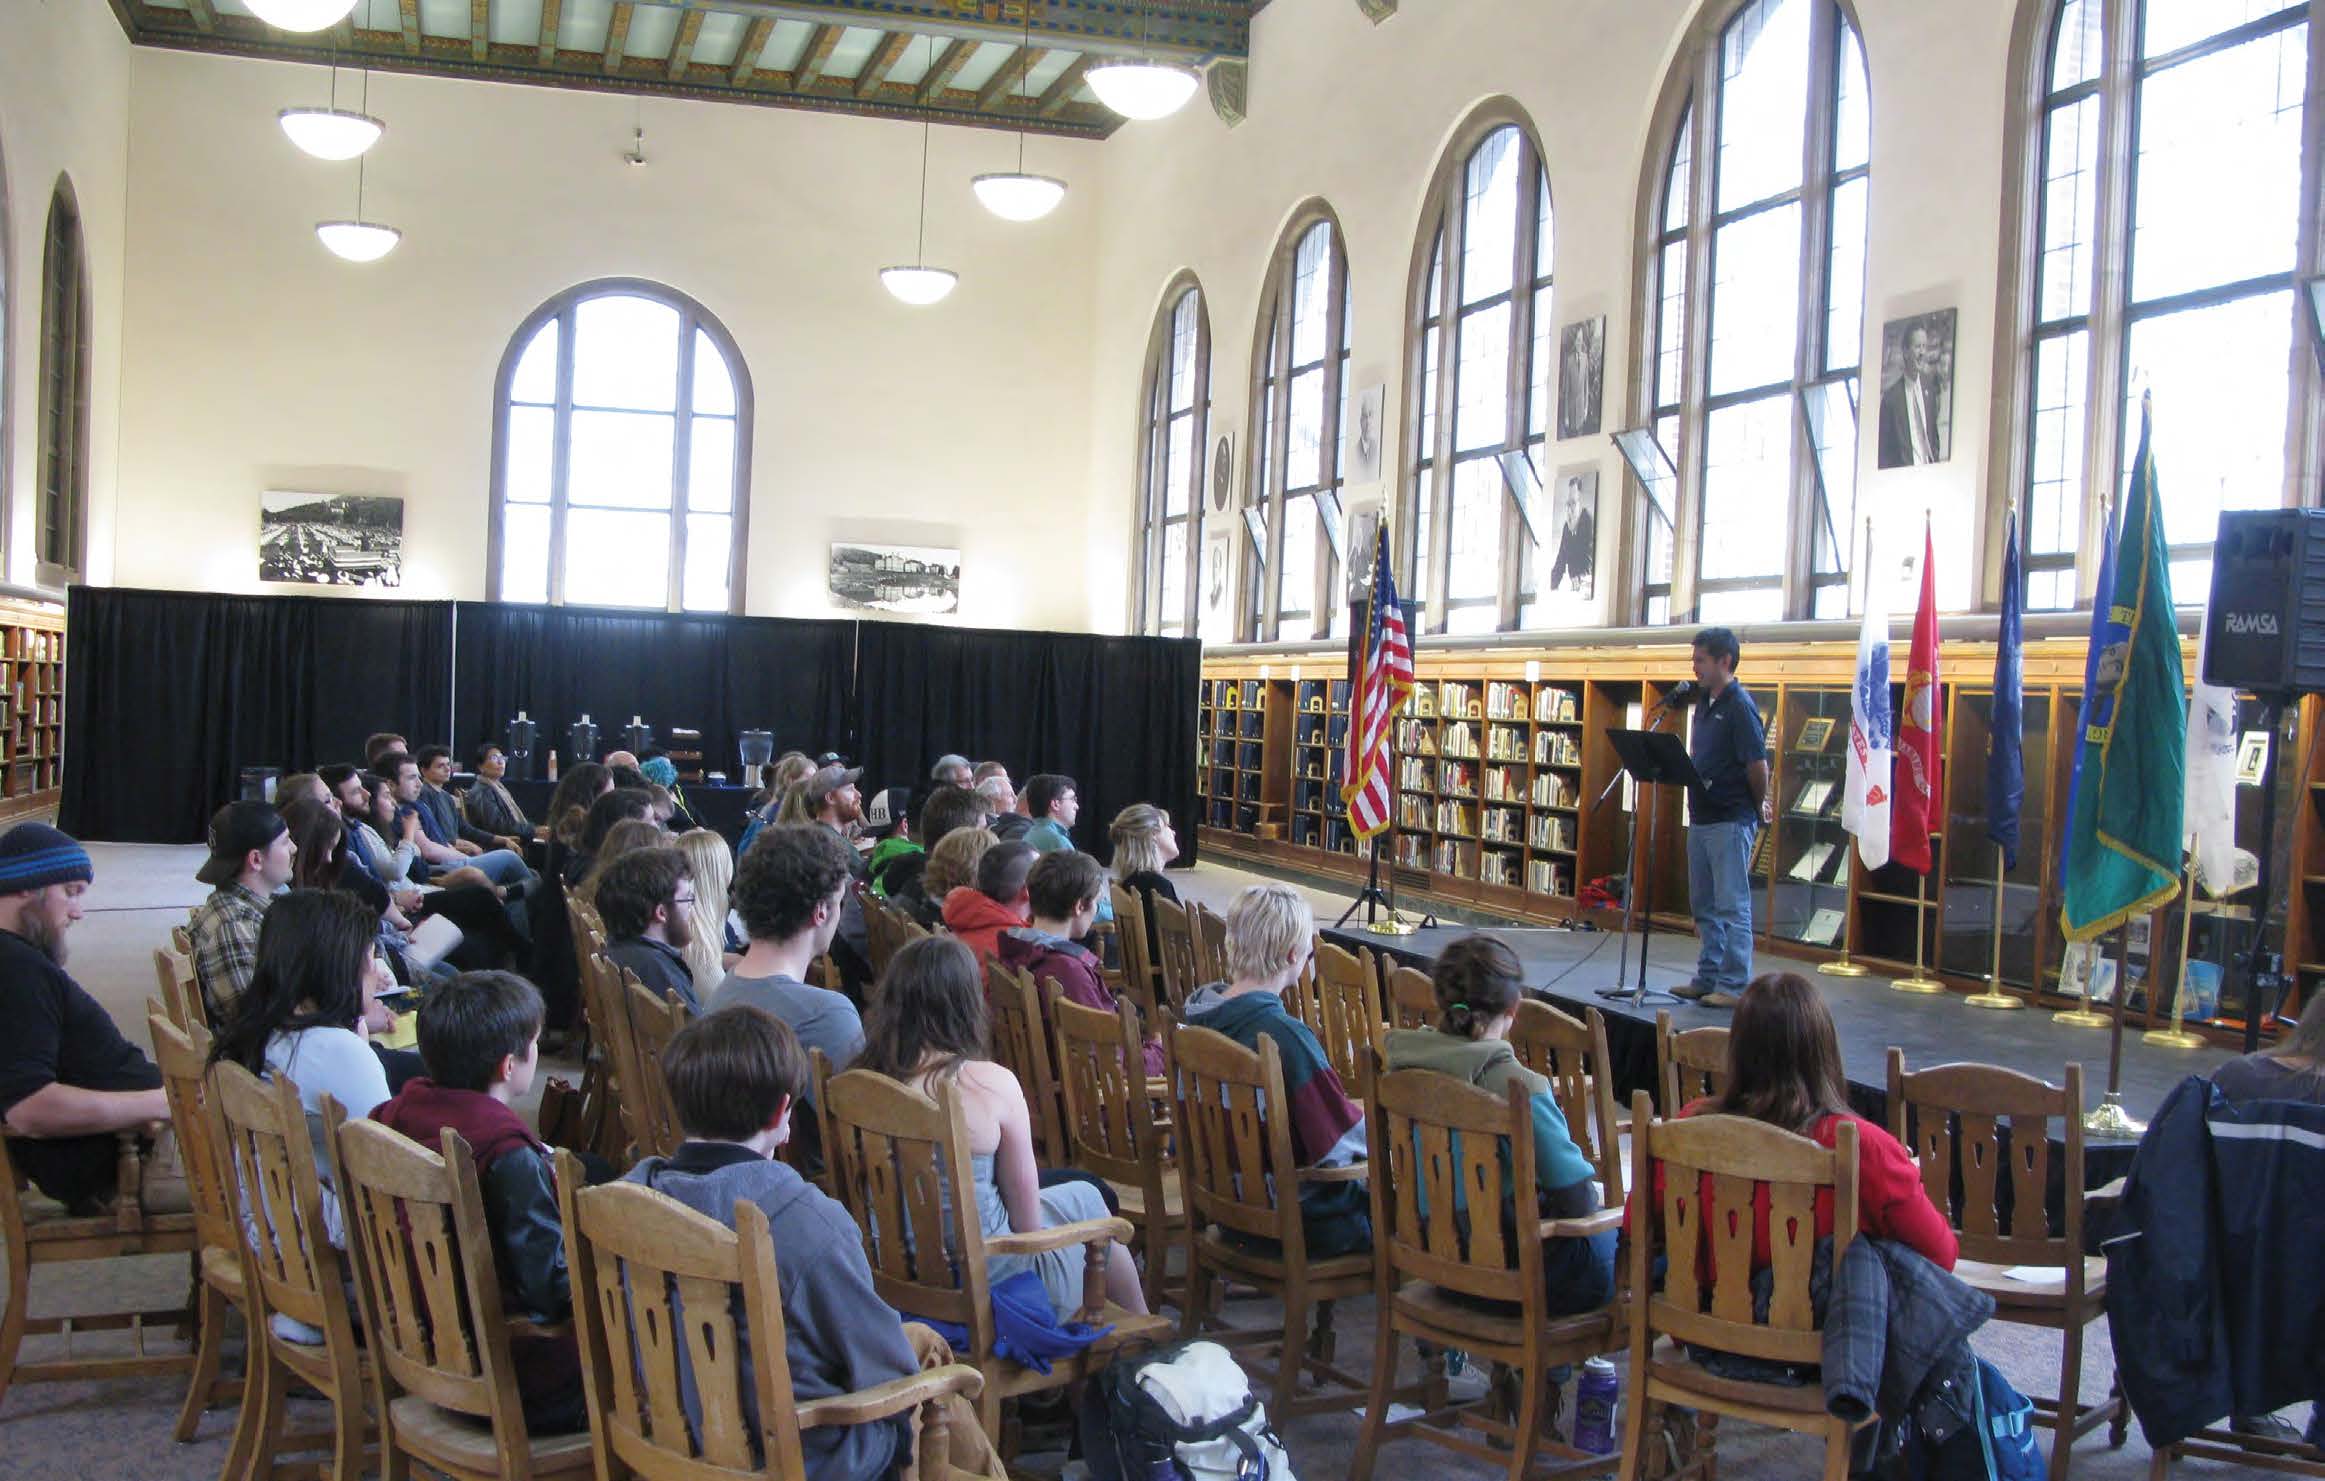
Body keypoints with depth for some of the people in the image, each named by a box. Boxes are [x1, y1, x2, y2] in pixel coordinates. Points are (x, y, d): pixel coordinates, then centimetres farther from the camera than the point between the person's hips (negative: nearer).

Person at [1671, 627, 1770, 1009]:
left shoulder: (1739, 705, -14)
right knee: (1705, 906, 14)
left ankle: (1733, 985, 0)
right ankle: (1708, 978, 22)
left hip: (1731, 822, -9)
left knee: (1732, 906, -4)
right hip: (1702, 817, 9)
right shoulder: (1704, 701, 13)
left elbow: (1757, 765, -17)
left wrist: (1759, 807, -3)